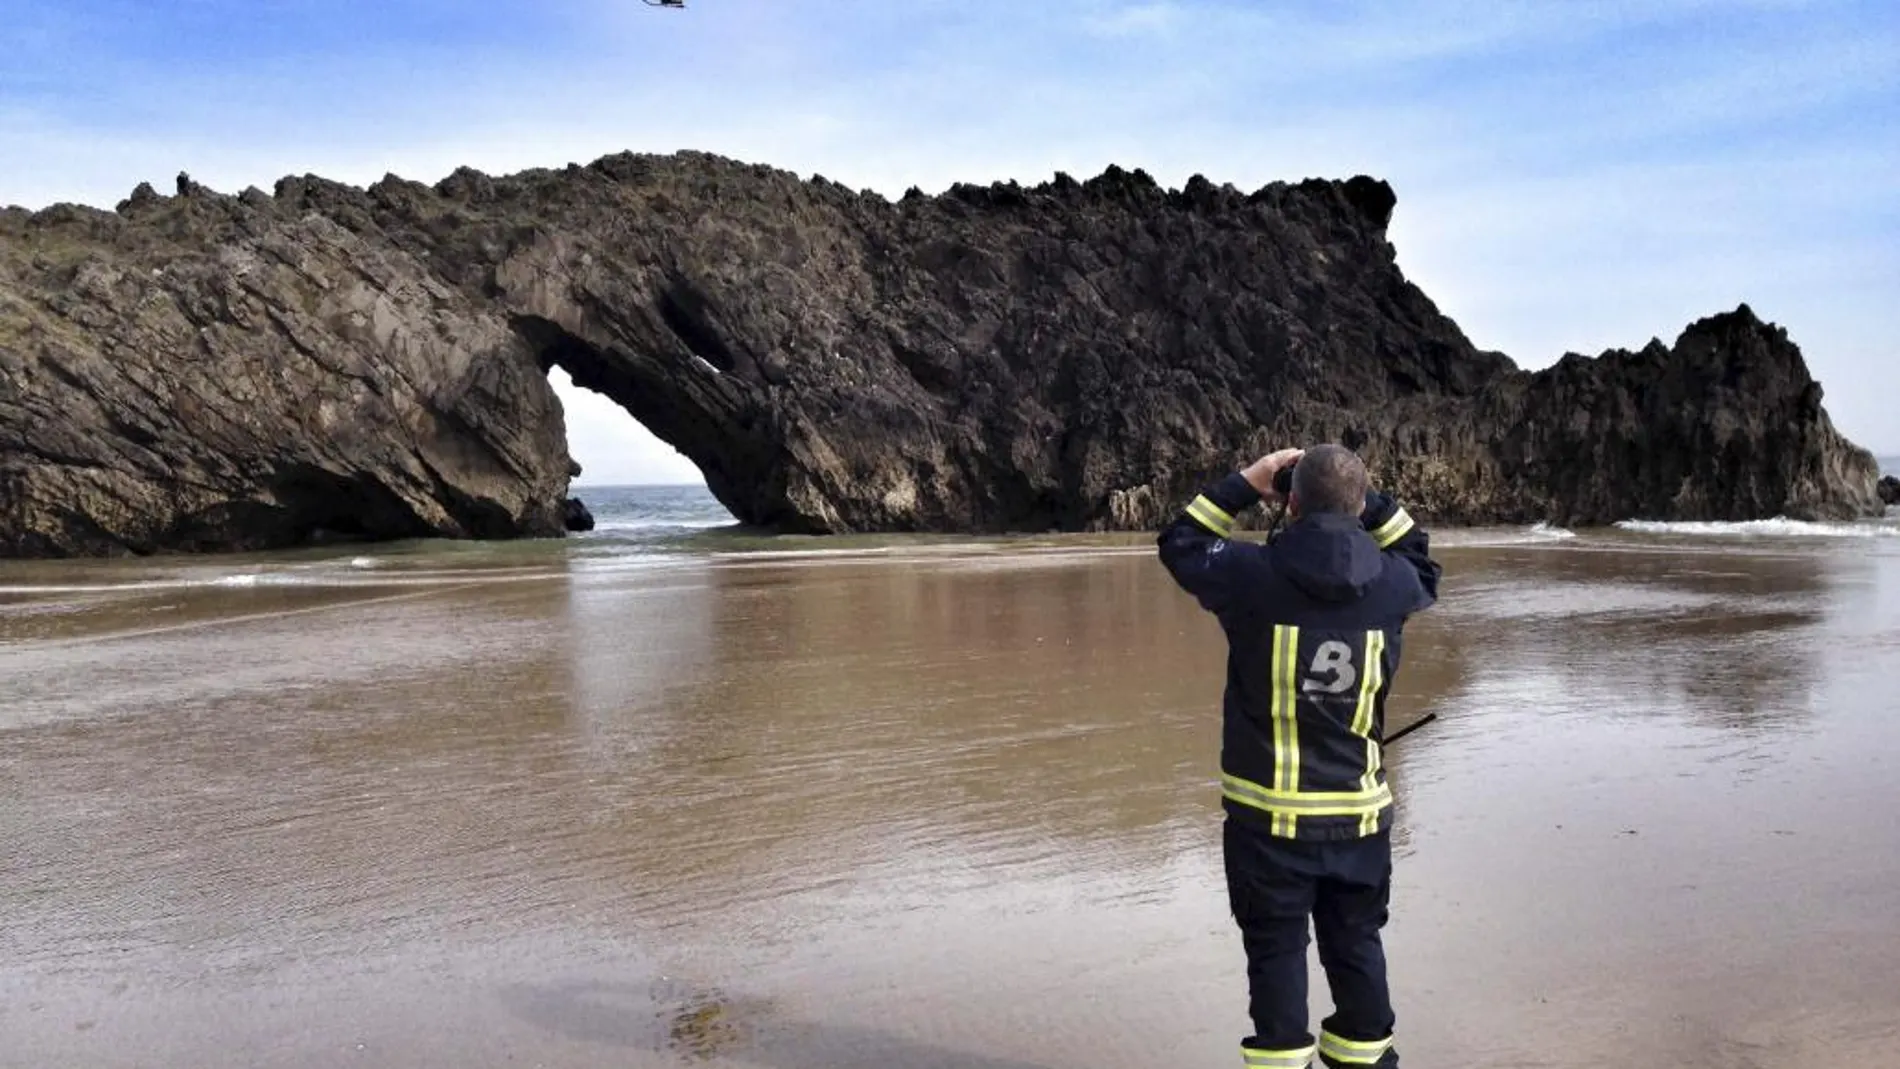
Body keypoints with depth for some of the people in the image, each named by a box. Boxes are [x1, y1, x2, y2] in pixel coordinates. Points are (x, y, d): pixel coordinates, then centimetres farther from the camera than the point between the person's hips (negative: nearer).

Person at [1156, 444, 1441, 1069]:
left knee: (1276, 946, 8)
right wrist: (1371, 499, 12)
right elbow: (1421, 563, 19)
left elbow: (1179, 544, 5)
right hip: (1360, 812, 3)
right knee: (1356, 941, 18)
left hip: (1268, 810, -2)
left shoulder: (1251, 573, -14)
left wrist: (1242, 486, 6)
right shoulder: (1393, 583, -6)